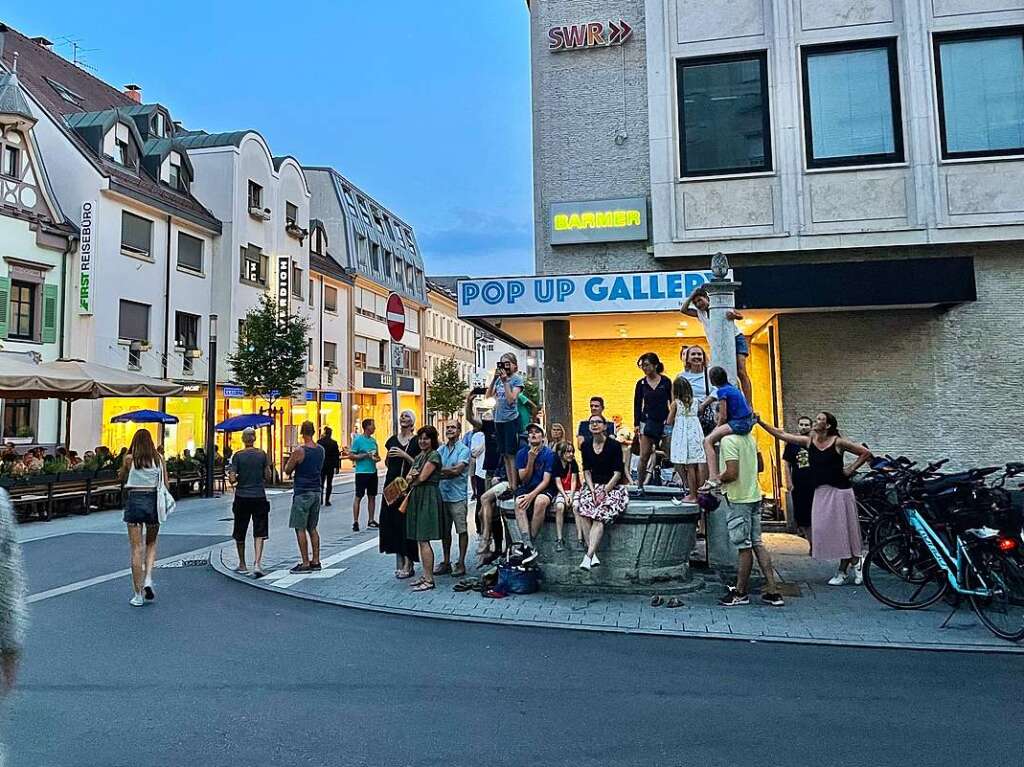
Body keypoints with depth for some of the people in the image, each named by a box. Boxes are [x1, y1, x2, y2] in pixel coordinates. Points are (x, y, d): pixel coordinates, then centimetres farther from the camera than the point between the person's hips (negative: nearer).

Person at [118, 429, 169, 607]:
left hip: (134, 500, -1)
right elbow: (166, 485, 2)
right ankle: (148, 580, 0)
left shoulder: (129, 458, -2)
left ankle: (138, 595, 5)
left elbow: (122, 478, 15)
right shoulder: (158, 458, 2)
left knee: (136, 548, 3)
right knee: (151, 544, 20)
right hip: (153, 500, 1)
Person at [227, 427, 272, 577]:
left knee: (240, 533, 15)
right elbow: (268, 477, 2)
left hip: (242, 498, 0)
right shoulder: (262, 455, -1)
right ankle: (257, 564, -14)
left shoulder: (237, 456, -6)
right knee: (259, 533, 1)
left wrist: (234, 476, 11)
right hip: (259, 497, 1)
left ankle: (242, 565, 25)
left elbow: (232, 479, -10)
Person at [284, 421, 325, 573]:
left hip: (302, 493, -7)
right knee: (312, 528, 14)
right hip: (316, 491, 7)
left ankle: (305, 563, -1)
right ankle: (315, 561, 15)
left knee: (300, 529, 0)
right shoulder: (321, 450, 4)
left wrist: (290, 459, 13)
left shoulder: (299, 451, -15)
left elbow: (287, 471, -6)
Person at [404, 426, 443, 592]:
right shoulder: (419, 456, 18)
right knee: (419, 540, 10)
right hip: (416, 497, 9)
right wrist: (412, 476, -10)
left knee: (423, 540, -9)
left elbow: (422, 477, -15)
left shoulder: (434, 456, -9)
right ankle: (426, 576, 17)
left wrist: (412, 481, 5)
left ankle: (429, 580, -5)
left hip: (428, 497, -9)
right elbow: (408, 477, 13)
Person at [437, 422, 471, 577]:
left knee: (462, 530, 1)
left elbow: (457, 470, -16)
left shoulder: (463, 449, -5)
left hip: (458, 496, -5)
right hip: (442, 494, 5)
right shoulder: (441, 449, 12)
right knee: (444, 530, 12)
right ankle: (446, 562, 22)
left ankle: (461, 563, 10)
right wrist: (448, 472, -18)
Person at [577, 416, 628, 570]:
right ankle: (593, 554, -26)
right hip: (593, 485, 4)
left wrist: (604, 491, -15)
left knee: (600, 514, -29)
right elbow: (586, 471, 8)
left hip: (612, 487, -4)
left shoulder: (614, 445, -5)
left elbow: (618, 473, -7)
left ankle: (588, 556, -35)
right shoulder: (586, 446, 9)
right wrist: (592, 489, -7)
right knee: (583, 511, -27)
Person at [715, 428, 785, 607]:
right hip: (754, 496, 8)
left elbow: (732, 473, -22)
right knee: (757, 543, 11)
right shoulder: (750, 438, 10)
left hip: (738, 499, -8)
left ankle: (740, 593, 13)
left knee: (744, 547, 0)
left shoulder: (729, 440, -17)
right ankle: (772, 591, 13)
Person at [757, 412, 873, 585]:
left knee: (845, 530, 1)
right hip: (821, 492, 5)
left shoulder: (838, 442, -8)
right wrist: (760, 422, -5)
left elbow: (866, 453, -1)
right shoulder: (808, 441, 4)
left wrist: (851, 469, -6)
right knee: (823, 530, 4)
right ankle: (844, 571, 17)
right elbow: (781, 434, 1)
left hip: (840, 490, -5)